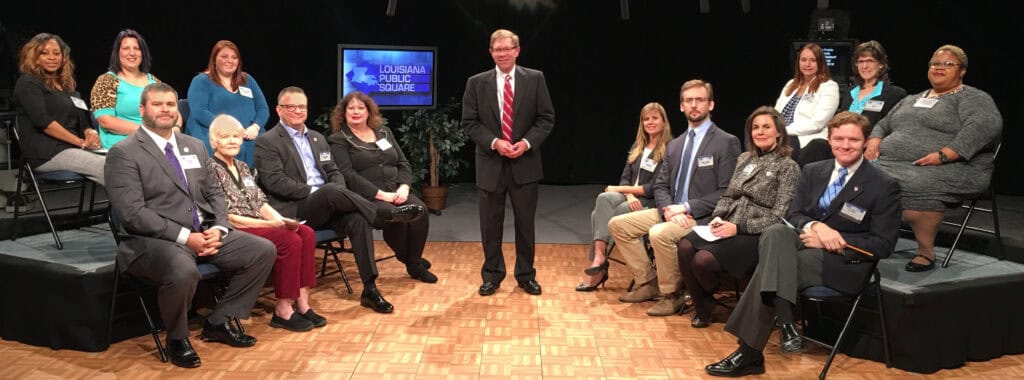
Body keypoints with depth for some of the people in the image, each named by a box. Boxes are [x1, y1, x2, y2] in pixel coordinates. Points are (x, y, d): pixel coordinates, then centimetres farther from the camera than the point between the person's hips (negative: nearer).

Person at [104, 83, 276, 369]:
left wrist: (218, 228, -5)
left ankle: (219, 322, 8)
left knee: (263, 250, -6)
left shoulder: (194, 146, 17)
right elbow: (132, 213, -15)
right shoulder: (123, 153, -5)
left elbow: (214, 193, 17)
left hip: (204, 233, 7)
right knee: (183, 272, -39)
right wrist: (185, 237, -20)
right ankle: (177, 338, -6)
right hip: (156, 239, -7)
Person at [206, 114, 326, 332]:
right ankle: (283, 311, -18)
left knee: (306, 233, -16)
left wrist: (281, 219, -6)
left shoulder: (242, 167, 18)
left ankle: (302, 303, -16)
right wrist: (271, 224, -17)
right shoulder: (211, 170, -6)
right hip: (234, 232, -7)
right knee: (290, 240, -27)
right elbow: (227, 217, -13)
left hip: (258, 224, 7)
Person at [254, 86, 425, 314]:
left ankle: (369, 289, -24)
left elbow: (333, 172, 20)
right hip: (293, 212, -5)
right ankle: (387, 214, -24)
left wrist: (338, 195, -3)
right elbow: (275, 182, -9)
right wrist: (314, 191, -17)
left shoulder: (317, 139, 23)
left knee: (358, 219, -25)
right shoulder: (267, 143, 2)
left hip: (325, 210, 5)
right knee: (331, 191, -35)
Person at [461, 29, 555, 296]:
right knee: (490, 223, 8)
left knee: (525, 222, 9)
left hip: (525, 162, 0)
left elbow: (546, 118, 1)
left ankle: (526, 275, 23)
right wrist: (494, 142, -15)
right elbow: (470, 122, 0)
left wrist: (527, 142, -14)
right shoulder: (476, 83, 2)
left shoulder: (535, 79, 2)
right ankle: (492, 275, 23)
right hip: (490, 163, 0)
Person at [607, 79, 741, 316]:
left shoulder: (727, 143, -6)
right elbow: (660, 186, 13)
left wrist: (687, 208, -18)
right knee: (617, 224, -2)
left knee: (659, 233, -34)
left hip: (702, 216, -8)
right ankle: (648, 283, 6)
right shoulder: (675, 145, 16)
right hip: (672, 211, 8)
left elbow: (727, 193, -12)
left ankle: (672, 295, -12)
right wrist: (668, 208, -10)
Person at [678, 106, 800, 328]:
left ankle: (710, 303, 5)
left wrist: (738, 228, -16)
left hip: (755, 235, -6)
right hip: (728, 226, 6)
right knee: (685, 246, -24)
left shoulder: (788, 167, -2)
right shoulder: (744, 159, 17)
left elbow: (779, 217, -9)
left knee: (704, 259, -29)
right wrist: (717, 218, -2)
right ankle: (701, 308, -4)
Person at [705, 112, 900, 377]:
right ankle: (785, 325, -39)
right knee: (775, 233, -33)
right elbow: (793, 215, 10)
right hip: (805, 243, 5)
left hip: (844, 262, -5)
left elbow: (883, 245, -5)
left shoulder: (884, 186, -2)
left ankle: (749, 354, -29)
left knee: (769, 265, -30)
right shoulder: (812, 171, 14)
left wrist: (834, 241, -16)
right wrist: (815, 226, -14)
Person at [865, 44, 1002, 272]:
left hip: (949, 169, -5)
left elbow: (986, 125, -11)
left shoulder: (973, 98, 8)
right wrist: (874, 141, 7)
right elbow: (883, 125, 33)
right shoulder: (911, 100, 30)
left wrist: (943, 155, -22)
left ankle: (926, 251, -19)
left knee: (917, 186, -38)